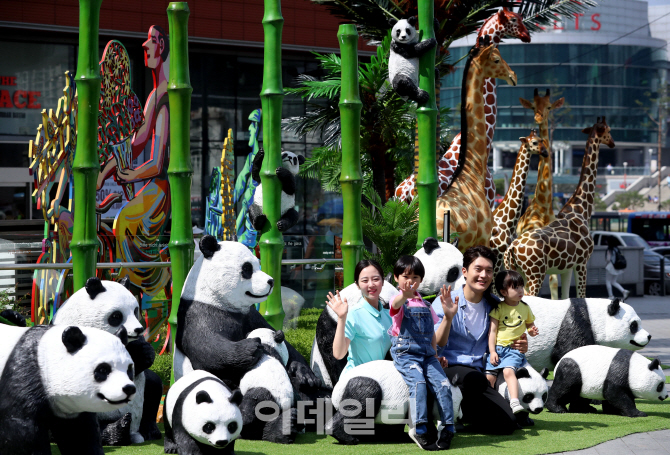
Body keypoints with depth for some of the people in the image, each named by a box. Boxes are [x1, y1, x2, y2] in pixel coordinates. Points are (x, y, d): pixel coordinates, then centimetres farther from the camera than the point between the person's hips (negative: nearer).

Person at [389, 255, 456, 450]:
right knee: (418, 382, -28)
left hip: (427, 354, 5)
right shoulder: (399, 302, 2)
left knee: (442, 384, -15)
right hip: (405, 352, -5)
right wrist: (405, 295, -49)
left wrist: (434, 354, 13)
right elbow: (396, 304, -26)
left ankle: (448, 428, -11)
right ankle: (419, 430, -31)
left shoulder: (425, 305, 20)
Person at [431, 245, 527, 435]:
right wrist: (448, 318, -28)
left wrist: (518, 346, 0)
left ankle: (461, 416, 13)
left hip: (476, 371, 5)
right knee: (475, 378, -40)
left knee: (507, 423, -15)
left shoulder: (493, 305, 10)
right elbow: (435, 348, -12)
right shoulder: (445, 302, -4)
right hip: (448, 368, -5)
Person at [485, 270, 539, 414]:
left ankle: (514, 402, -35)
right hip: (497, 348, 1)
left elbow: (530, 325, 22)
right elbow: (492, 331, -1)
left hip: (515, 349, -1)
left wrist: (532, 331, -2)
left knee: (508, 371, -28)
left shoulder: (525, 308, 9)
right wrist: (492, 351, -8)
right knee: (489, 376, -7)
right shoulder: (498, 309, 1)